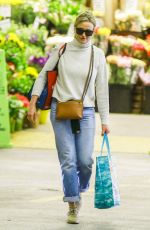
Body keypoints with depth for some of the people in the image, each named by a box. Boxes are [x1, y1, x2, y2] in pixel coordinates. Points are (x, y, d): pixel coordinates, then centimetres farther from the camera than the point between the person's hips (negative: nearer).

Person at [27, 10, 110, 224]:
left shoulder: (97, 55, 4)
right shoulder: (61, 51, 1)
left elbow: (102, 89, 5)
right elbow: (43, 76, 7)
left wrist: (105, 120, 4)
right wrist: (33, 103, -2)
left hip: (86, 112, 1)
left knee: (85, 160, -7)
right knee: (68, 160, -5)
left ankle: (80, 189, 24)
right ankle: (73, 206, 2)